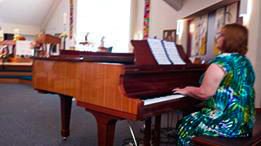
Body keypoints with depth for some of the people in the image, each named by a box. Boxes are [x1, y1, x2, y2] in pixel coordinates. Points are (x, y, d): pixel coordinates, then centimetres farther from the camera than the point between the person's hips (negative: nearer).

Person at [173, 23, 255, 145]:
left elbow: (204, 93, -19)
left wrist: (186, 90, 1)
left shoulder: (221, 61, -18)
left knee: (183, 126, 10)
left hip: (228, 123, -8)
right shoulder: (245, 62, 9)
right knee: (192, 119, 22)